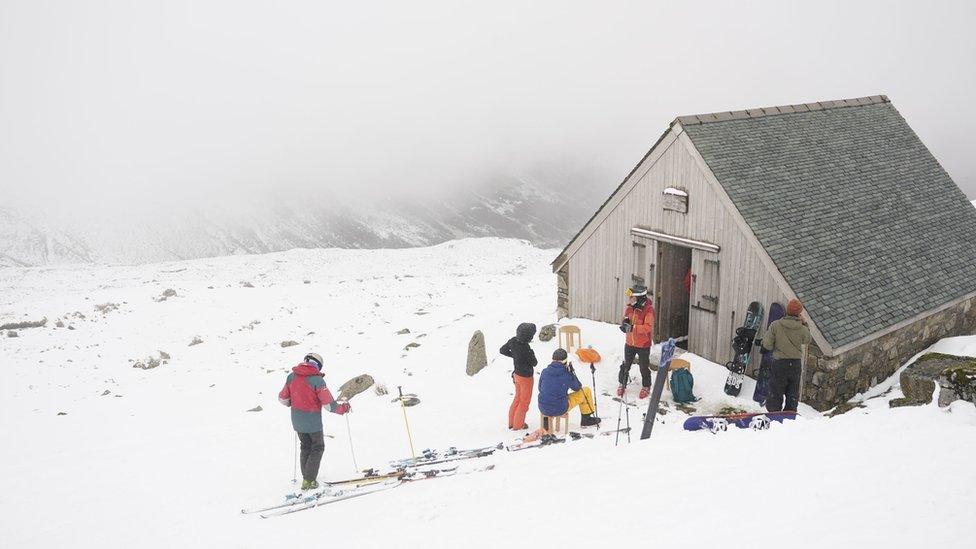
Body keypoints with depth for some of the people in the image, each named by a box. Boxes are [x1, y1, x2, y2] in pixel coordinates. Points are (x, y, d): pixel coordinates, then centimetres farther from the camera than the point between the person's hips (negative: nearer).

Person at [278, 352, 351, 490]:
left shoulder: (292, 376, -3)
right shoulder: (317, 380, -19)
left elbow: (282, 398, 5)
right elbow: (329, 404, -19)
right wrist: (343, 408, -2)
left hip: (297, 421, 5)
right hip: (313, 421, -5)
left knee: (306, 447, 23)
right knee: (318, 448, 13)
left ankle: (306, 477, 29)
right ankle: (308, 481, 9)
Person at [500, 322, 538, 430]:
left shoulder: (513, 341, -12)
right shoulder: (526, 349, -33)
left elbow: (502, 350, 5)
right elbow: (534, 363, -20)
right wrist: (532, 354, -2)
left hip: (517, 374, 7)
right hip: (526, 377, -7)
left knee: (517, 398, 25)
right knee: (524, 401, 14)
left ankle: (511, 422, 36)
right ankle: (518, 425, 27)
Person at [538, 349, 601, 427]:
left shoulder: (545, 372, -4)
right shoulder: (566, 374, -13)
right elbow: (577, 388, 5)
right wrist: (572, 373, 13)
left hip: (543, 409, 5)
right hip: (560, 410, -4)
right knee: (586, 391, 13)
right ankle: (586, 419, 31)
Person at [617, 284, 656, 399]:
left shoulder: (648, 309, -21)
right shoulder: (630, 307, -3)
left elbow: (648, 327, -29)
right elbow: (626, 316, 12)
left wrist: (632, 327, -37)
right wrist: (625, 322, -13)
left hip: (644, 344, -5)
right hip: (630, 342, 5)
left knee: (644, 367, 10)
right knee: (625, 365, 15)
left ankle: (646, 387, 29)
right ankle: (622, 384, 32)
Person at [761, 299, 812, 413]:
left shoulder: (775, 325, -12)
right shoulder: (802, 329, -9)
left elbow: (767, 345, -9)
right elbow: (808, 340, 13)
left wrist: (768, 333, 9)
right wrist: (805, 324, 16)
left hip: (779, 362, -1)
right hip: (795, 364, 1)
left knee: (776, 392, 9)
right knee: (793, 393, 15)